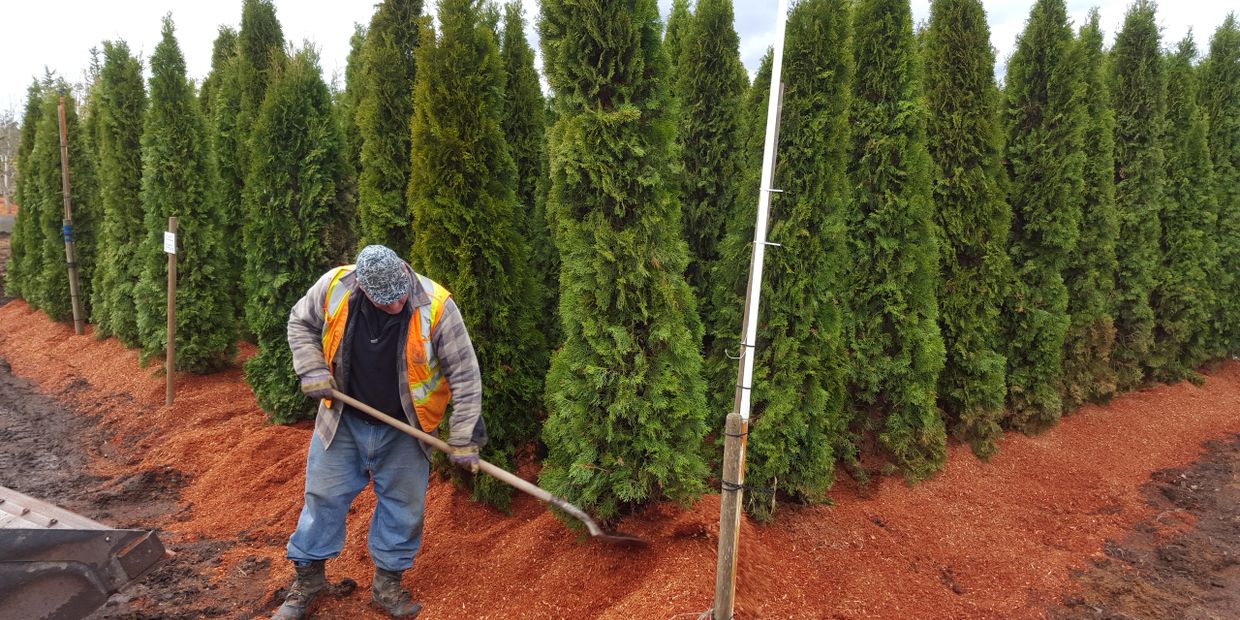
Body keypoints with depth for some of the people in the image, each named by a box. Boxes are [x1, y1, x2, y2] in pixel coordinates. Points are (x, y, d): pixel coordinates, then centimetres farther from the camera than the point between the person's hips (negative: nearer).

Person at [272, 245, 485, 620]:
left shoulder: (436, 305, -25)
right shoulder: (334, 287, -18)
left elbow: (465, 374, -18)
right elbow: (300, 324, 4)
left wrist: (463, 439, -18)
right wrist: (312, 371, -10)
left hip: (403, 428, -1)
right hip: (343, 421, 2)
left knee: (403, 506, 8)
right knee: (323, 497, 12)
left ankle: (387, 583, 29)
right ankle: (307, 578, 32)